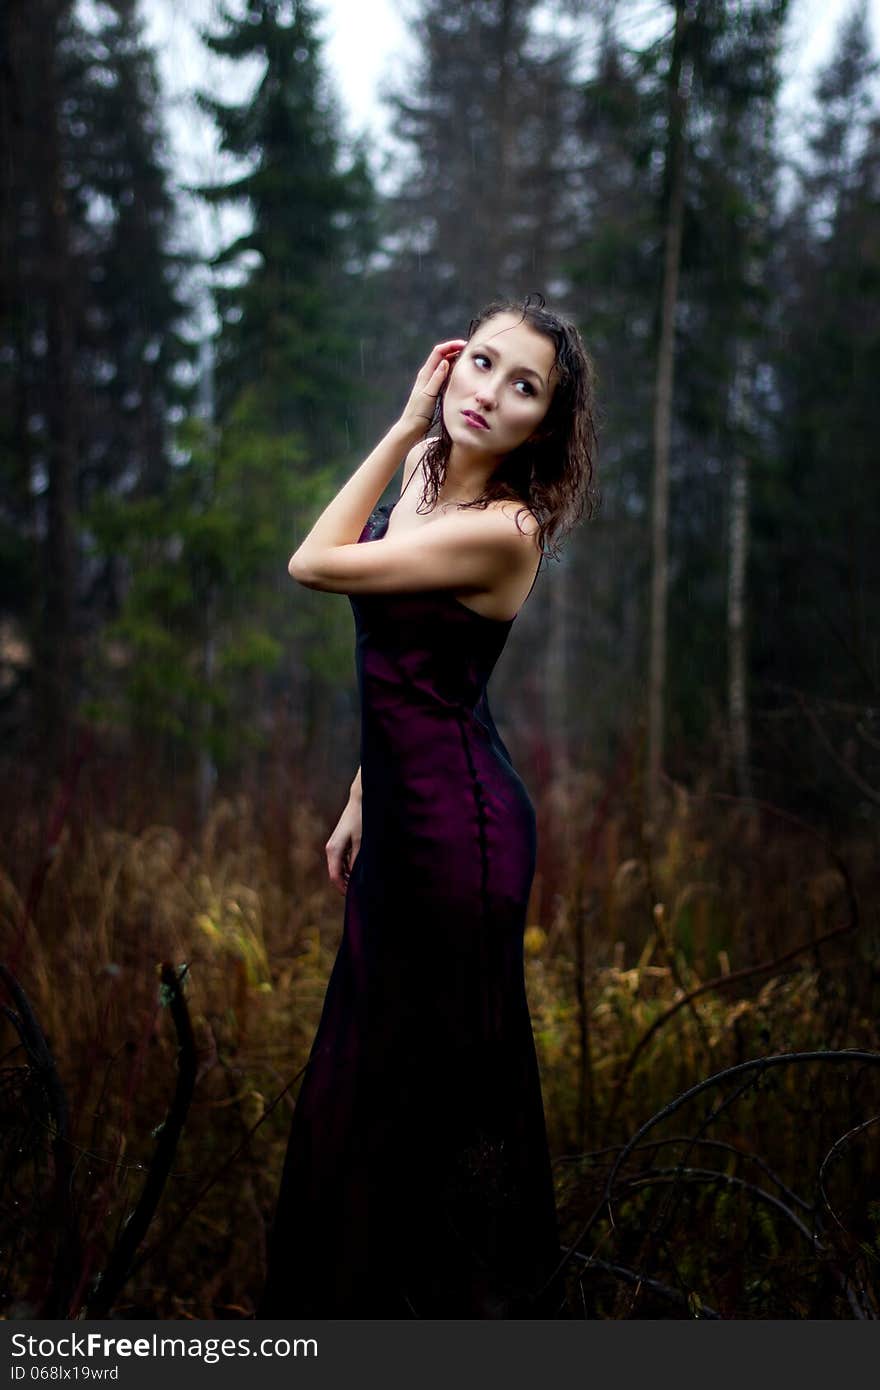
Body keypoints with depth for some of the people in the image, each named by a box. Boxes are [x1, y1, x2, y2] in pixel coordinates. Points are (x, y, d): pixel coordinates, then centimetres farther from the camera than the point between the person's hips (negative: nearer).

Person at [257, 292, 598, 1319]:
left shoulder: (500, 531, -20)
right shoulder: (423, 475, 6)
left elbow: (314, 563, -17)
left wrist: (404, 428, -12)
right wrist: (361, 804, 17)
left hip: (457, 829, -9)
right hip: (405, 817, 9)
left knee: (445, 1083, 6)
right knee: (367, 1070, 21)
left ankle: (476, 1299, 27)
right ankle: (369, 1295, 41)